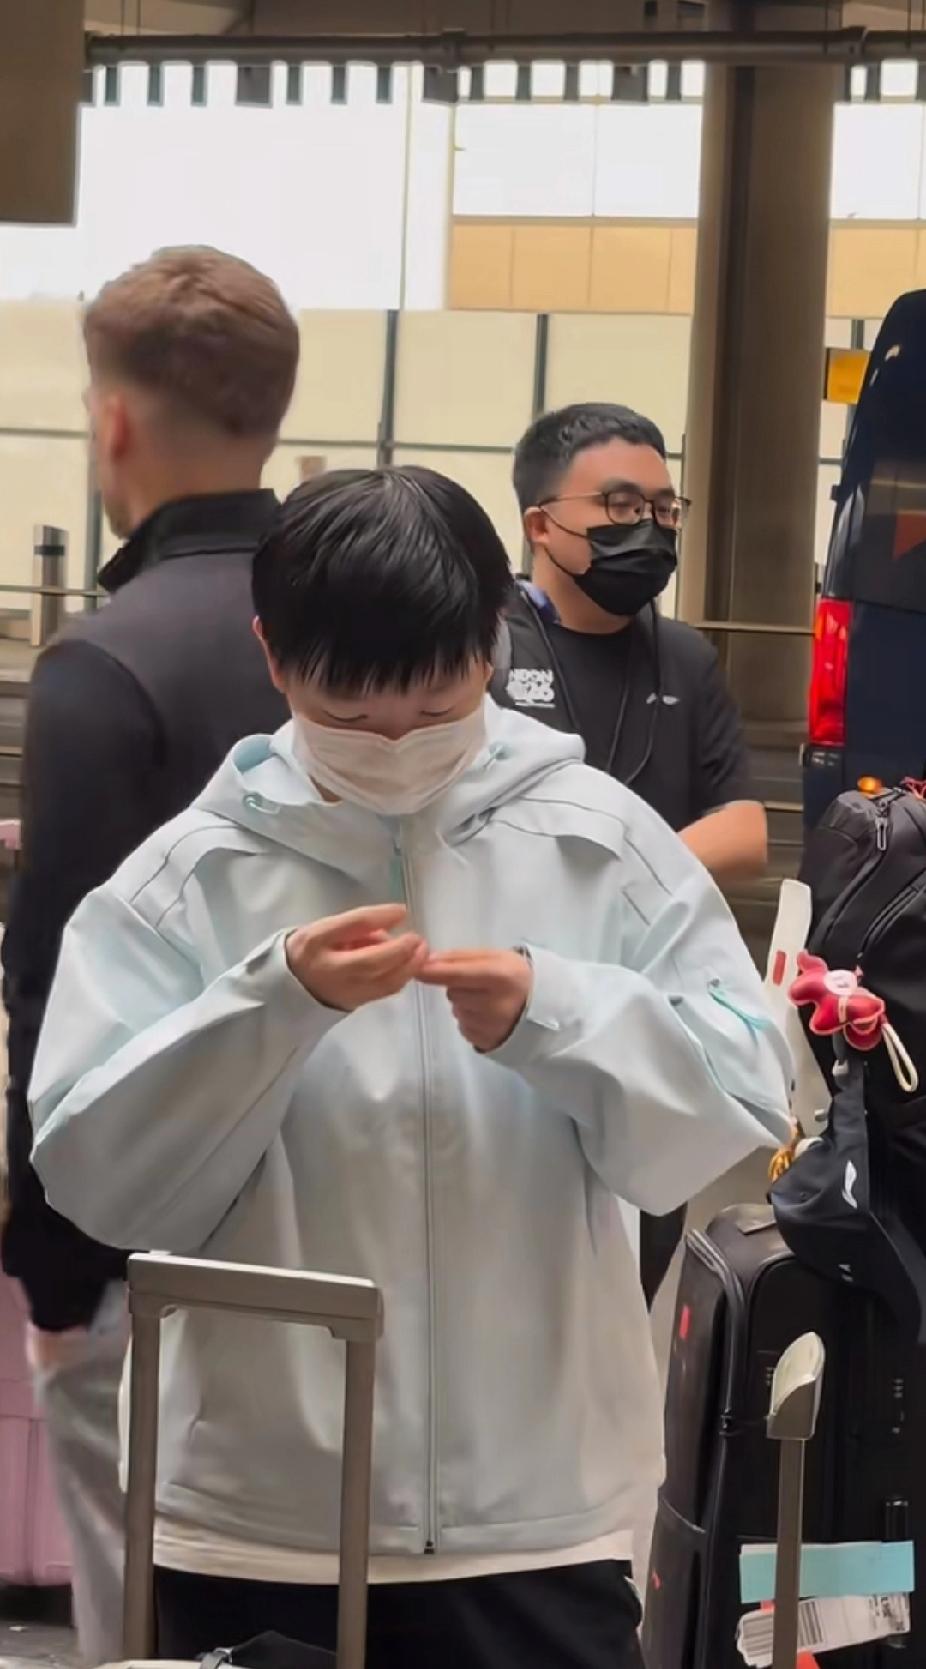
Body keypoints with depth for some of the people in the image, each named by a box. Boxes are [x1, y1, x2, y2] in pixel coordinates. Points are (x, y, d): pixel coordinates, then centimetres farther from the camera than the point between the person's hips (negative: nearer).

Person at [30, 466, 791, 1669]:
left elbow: (743, 1100, -5)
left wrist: (554, 1014, -21)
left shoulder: (600, 841, 0)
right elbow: (92, 1172, -6)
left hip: (538, 1512, 0)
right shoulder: (188, 874, 0)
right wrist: (276, 1004, -19)